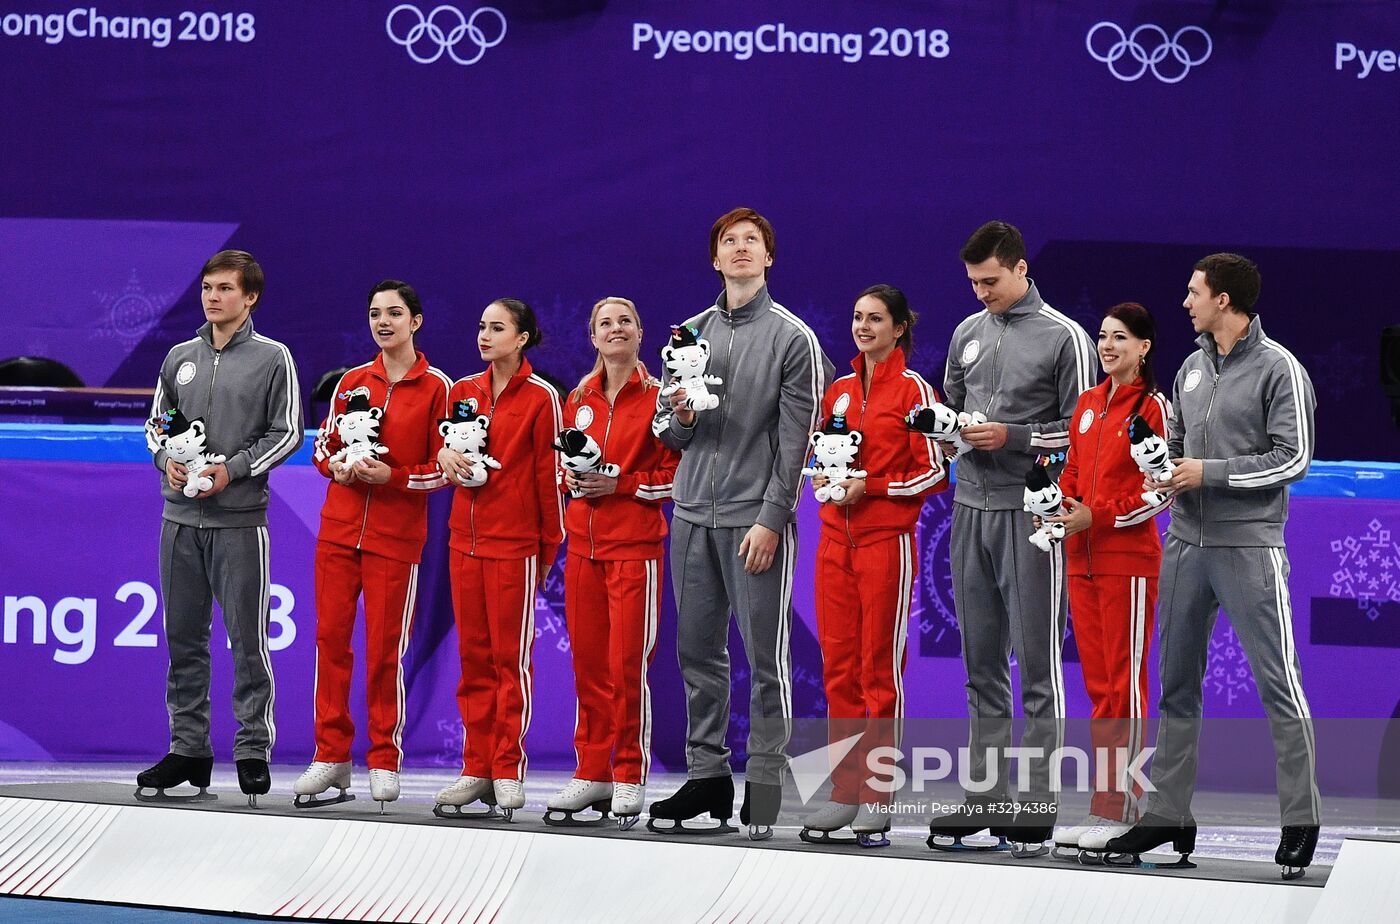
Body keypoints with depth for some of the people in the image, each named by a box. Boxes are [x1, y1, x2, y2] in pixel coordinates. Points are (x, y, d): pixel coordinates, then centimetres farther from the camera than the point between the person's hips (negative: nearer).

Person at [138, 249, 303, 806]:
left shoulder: (272, 358, 0)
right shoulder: (180, 357, 13)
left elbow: (287, 433, -3)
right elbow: (158, 422, 18)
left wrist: (232, 470, -13)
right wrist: (166, 459, -3)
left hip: (239, 519, -5)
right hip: (180, 518, 5)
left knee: (248, 640, -3)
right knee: (183, 637, 7)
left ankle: (253, 751, 4)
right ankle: (188, 749, 14)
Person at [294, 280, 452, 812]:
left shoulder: (437, 387, -1)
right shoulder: (352, 382, 11)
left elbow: (444, 469, -2)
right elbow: (323, 445, 16)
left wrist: (392, 476, -16)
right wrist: (337, 465, -6)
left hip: (397, 534, -4)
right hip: (340, 526, 4)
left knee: (385, 648, -3)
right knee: (331, 636, 1)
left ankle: (384, 762, 7)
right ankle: (331, 756, 8)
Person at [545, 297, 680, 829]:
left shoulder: (656, 398, -2)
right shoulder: (579, 400, 13)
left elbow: (677, 473, -5)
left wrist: (620, 482, -14)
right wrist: (571, 479, 0)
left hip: (635, 542, -5)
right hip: (583, 541, 5)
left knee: (628, 664, -6)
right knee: (587, 660, 5)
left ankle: (630, 779, 2)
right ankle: (592, 774, 12)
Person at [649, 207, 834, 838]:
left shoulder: (793, 337, -2)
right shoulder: (693, 331, 12)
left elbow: (796, 439, -7)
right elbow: (670, 436, 14)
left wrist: (771, 519, -13)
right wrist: (679, 415, -9)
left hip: (758, 517, -5)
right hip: (693, 513, 5)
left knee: (766, 655, -3)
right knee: (698, 650, 8)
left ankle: (765, 785, 0)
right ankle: (707, 775, 16)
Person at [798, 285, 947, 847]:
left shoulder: (914, 390, -3)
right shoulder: (839, 390, 14)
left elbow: (935, 473, -6)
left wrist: (871, 486, -13)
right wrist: (823, 477, 1)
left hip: (887, 541, -6)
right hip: (836, 539, 6)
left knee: (880, 668, -4)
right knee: (838, 666, 4)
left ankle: (876, 799, 0)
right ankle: (845, 792, 9)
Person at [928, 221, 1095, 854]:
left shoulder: (1064, 337, -3)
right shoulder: (967, 334, 14)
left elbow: (1081, 429, -4)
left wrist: (1012, 437, -14)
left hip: (1032, 514, -6)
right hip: (972, 509, 6)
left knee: (1037, 663, -3)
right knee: (982, 663, 9)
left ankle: (1036, 803, 0)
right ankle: (984, 795, 15)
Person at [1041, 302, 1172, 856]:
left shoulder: (1152, 406, -6)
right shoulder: (1088, 403, 14)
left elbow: (1164, 492, -10)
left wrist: (1098, 516, -15)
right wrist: (1063, 508, 1)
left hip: (1128, 558, -7)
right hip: (1083, 559, 7)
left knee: (1124, 681, -5)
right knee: (1097, 681, 8)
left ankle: (1122, 810, -2)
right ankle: (1102, 805, 12)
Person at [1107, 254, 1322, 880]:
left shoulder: (1279, 369, -7)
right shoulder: (1192, 368, 14)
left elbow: (1293, 459, -12)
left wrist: (1209, 473, -14)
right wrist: (1164, 470, 1)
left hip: (1249, 547, -7)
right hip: (1186, 542, 7)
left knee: (1278, 684, -6)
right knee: (1176, 683, 10)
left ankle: (1301, 822, 0)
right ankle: (1170, 815, 18)